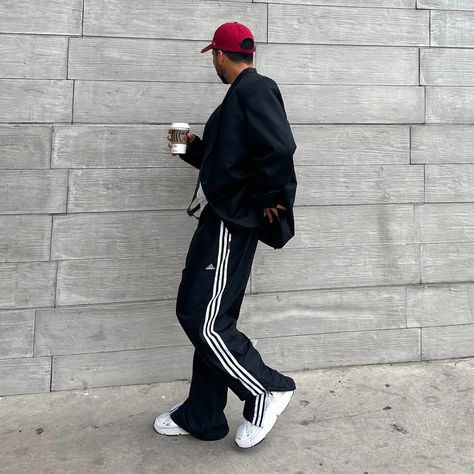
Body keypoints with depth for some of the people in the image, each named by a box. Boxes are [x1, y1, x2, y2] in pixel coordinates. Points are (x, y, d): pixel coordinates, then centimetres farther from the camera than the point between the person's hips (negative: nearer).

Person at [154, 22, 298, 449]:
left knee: (204, 319, -8)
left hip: (230, 223, -10)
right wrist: (193, 147, 30)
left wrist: (269, 199, -16)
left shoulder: (255, 89, -12)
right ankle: (200, 417, 22)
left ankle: (266, 390, 9)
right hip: (221, 219, 10)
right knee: (204, 316, 12)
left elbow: (279, 148, -27)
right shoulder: (241, 95, 19)